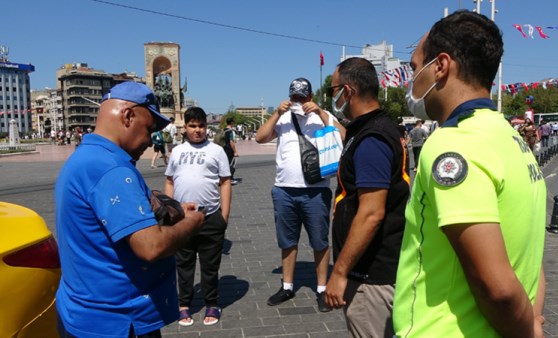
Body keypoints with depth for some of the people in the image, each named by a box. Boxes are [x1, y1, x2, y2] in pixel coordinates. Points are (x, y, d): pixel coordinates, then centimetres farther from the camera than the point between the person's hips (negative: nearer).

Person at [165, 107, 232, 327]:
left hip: (211, 218, -2)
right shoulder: (177, 151, 10)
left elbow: (225, 183, 1)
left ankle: (212, 305, 24)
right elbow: (169, 182, 13)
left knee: (210, 266, 10)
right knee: (184, 264, 14)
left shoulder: (216, 150, 2)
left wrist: (224, 215, -4)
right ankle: (184, 305, 28)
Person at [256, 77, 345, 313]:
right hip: (284, 190, 3)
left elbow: (342, 137, -12)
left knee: (320, 242, 8)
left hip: (316, 191, -2)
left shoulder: (322, 116, 2)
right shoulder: (282, 118, 8)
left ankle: (322, 289, 21)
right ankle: (287, 287, 29)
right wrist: (277, 113, -8)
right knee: (287, 242, 14)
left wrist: (320, 112, -16)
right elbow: (260, 138, -1)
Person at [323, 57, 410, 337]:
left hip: (371, 275, -10)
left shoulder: (371, 140, -22)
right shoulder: (382, 127, 9)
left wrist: (339, 273, -22)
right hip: (377, 268, 10)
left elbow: (371, 214, -26)